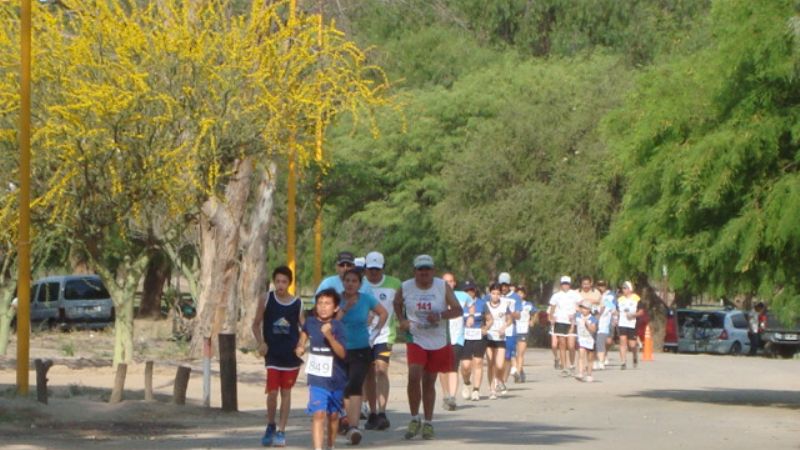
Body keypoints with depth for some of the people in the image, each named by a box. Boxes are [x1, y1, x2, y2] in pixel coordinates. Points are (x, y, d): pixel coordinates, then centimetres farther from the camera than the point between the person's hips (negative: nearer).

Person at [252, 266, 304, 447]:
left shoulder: (297, 304, -1)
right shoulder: (267, 300, -2)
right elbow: (256, 324, 5)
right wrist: (261, 343, -8)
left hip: (291, 354, 1)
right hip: (272, 354, -1)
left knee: (286, 392, 6)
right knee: (272, 392, -6)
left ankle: (281, 431, 14)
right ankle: (270, 426, 17)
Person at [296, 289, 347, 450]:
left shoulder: (338, 326, -11)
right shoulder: (310, 322, -2)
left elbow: (342, 353, -20)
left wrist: (329, 336, -31)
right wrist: (300, 346, 11)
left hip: (336, 378, 0)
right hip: (317, 378, 0)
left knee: (333, 415, 16)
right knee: (319, 414, -15)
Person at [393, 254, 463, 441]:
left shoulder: (443, 287, -5)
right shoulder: (405, 288, -2)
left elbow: (458, 310, -5)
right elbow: (397, 303, 18)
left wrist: (440, 315, -22)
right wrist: (401, 320, 1)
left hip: (438, 342, 1)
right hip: (415, 340, -1)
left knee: (429, 383, 7)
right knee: (414, 377, -18)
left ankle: (428, 423, 19)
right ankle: (414, 419, -2)